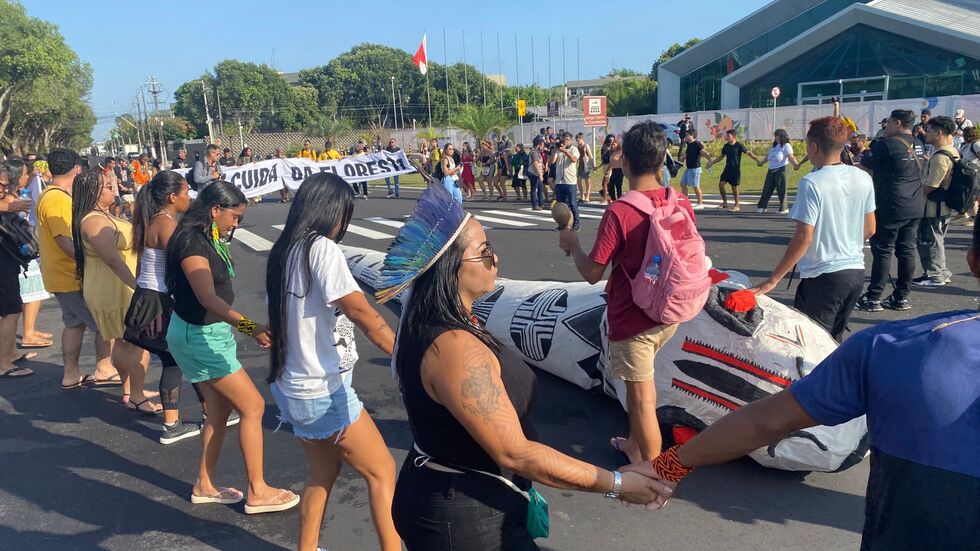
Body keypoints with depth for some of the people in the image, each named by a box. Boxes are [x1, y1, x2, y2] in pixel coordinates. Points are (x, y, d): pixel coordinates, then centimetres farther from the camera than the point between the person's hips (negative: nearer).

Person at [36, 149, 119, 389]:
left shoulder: (49, 196, 12)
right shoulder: (58, 200, -21)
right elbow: (67, 241, -27)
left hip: (64, 275, 10)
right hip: (72, 277, -10)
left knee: (75, 323, 18)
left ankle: (71, 375, 25)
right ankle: (103, 371, 6)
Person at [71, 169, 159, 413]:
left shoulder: (100, 215, 9)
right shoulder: (95, 221, -24)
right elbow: (113, 259, -34)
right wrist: (139, 287, -41)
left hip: (116, 289, 11)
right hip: (117, 290, -11)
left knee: (123, 342, 19)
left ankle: (130, 391, 31)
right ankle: (136, 398, 5)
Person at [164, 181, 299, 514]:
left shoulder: (206, 240, 9)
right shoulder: (192, 242, -21)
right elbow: (208, 298, -33)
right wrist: (248, 326, -44)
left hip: (206, 332, 10)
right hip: (198, 336, -10)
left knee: (219, 410, 15)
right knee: (253, 406, -4)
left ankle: (205, 485, 28)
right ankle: (257, 493, 6)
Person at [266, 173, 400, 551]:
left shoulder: (282, 252, 6)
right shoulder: (321, 248, -18)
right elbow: (362, 314, -24)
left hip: (293, 387, 8)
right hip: (322, 391, -8)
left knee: (323, 472, 22)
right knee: (382, 472, 3)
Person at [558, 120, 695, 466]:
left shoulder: (618, 213, -22)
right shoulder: (683, 204, -4)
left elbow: (592, 274, -17)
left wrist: (572, 245, 0)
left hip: (632, 320, -7)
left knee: (642, 398, 6)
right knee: (640, 381, 27)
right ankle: (634, 445, 43)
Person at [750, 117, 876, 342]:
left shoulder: (812, 183, -16)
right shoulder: (863, 178, 3)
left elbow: (804, 238, -19)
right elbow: (870, 229, 11)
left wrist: (773, 279, -14)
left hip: (823, 276, -7)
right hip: (856, 272, 7)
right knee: (834, 339, 19)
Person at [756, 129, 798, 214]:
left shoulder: (786, 146, -7)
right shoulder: (774, 146, 17)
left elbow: (790, 157, -20)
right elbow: (767, 156, 30)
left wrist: (796, 164, -35)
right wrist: (761, 162, 41)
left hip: (781, 170, -8)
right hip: (771, 170, 8)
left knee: (781, 189, -6)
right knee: (767, 189, 8)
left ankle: (783, 208, 0)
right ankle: (762, 207, 14)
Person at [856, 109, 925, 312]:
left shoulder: (887, 145, -12)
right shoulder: (917, 145, 12)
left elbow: (863, 167, -5)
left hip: (891, 206, -7)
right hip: (915, 207, 7)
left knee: (882, 250, -3)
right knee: (906, 250, 9)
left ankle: (873, 298, -1)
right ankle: (902, 297, 15)